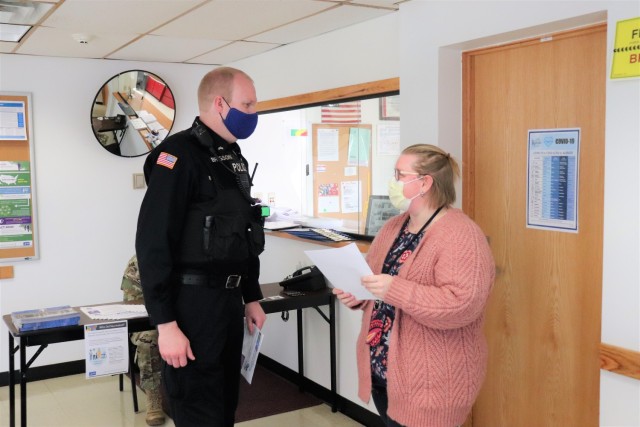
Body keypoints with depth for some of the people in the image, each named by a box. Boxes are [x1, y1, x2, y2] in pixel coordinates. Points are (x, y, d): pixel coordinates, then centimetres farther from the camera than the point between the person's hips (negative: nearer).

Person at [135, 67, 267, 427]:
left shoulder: (236, 159, 14)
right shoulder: (179, 154, -14)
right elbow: (153, 243, -19)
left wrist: (252, 297, 19)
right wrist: (166, 324, -21)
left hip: (229, 300, 8)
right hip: (192, 304, -8)